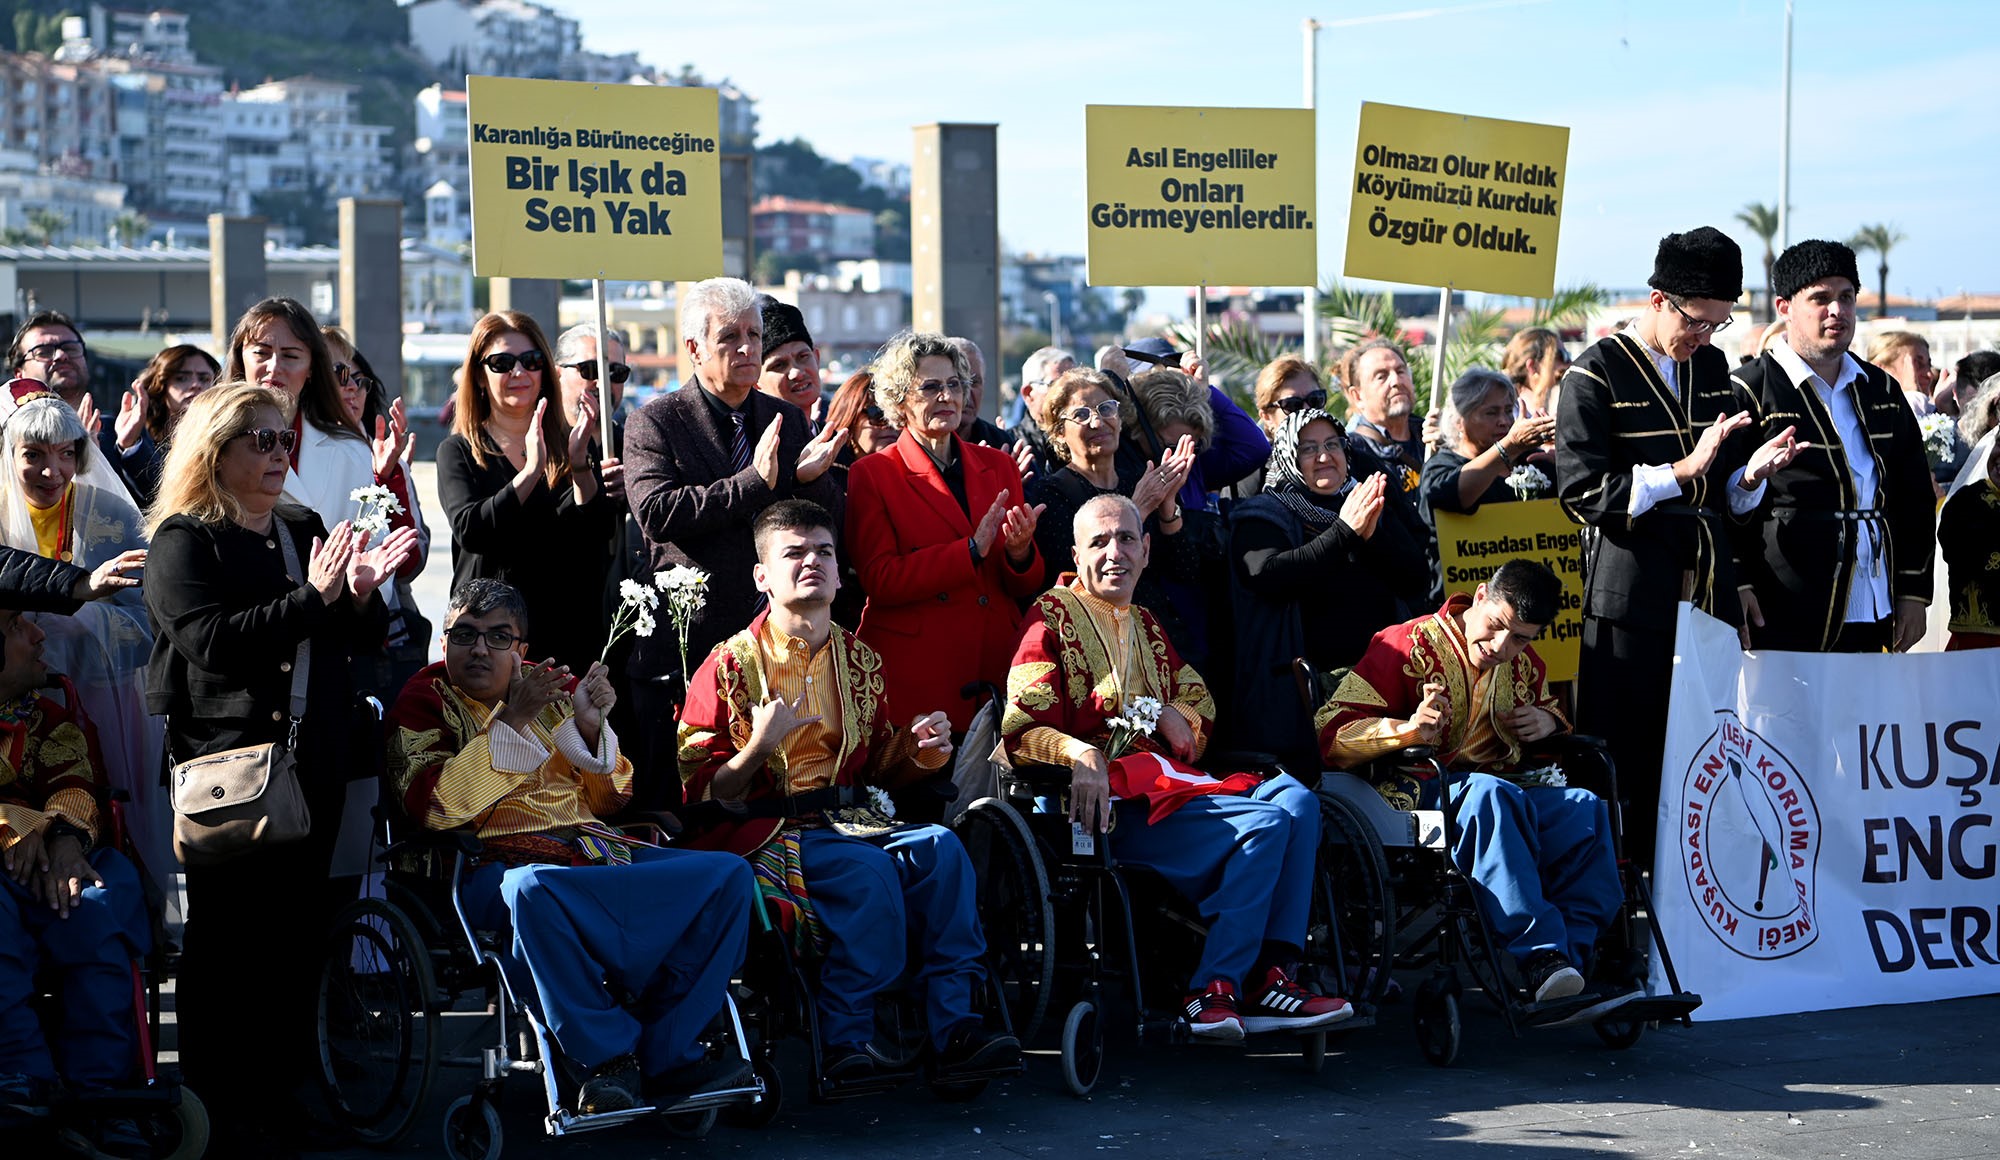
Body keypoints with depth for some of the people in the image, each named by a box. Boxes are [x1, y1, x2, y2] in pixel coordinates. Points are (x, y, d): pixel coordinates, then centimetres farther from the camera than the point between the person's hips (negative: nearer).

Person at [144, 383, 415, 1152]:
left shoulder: (306, 531, 17)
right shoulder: (182, 541, -3)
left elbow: (361, 638, 19)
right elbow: (210, 639, -18)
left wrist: (361, 592, -4)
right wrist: (312, 597, -23)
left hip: (312, 763, 6)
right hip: (225, 762, -6)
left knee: (300, 928, 6)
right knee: (225, 932, -5)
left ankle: (283, 1090, 14)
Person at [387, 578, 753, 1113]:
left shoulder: (554, 687, 22)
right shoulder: (426, 701, 10)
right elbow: (435, 807, -8)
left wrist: (591, 729, 1)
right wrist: (509, 720, -12)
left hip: (598, 851, 5)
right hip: (498, 862, -5)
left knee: (727, 875, -16)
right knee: (533, 891, -42)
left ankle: (667, 1057, -21)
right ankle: (608, 1058, -29)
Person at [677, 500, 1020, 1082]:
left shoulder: (860, 661, 15)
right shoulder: (729, 666, -1)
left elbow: (878, 766, 26)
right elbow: (699, 794, -4)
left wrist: (920, 748, 4)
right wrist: (759, 747, -19)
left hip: (844, 817, 5)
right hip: (763, 831, -5)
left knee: (939, 847, -23)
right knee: (869, 869, -32)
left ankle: (955, 1023, -25)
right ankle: (844, 1038, -25)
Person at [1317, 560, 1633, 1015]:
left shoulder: (1523, 664, 16)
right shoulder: (1407, 647, -1)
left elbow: (1549, 709, 38)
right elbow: (1331, 733, -7)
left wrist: (1548, 721, 10)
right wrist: (1407, 730, -27)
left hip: (1508, 789, 6)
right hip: (1418, 797, -5)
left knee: (1584, 809, -24)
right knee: (1490, 794, -39)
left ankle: (1574, 959, -33)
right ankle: (1539, 956, -47)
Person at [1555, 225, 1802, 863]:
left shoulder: (1714, 368, 15)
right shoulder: (1597, 375, -4)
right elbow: (1583, 493, -13)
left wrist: (1750, 474, -2)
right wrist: (1683, 471, -19)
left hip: (1711, 594, 6)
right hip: (1634, 598, -6)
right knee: (1628, 763, -3)